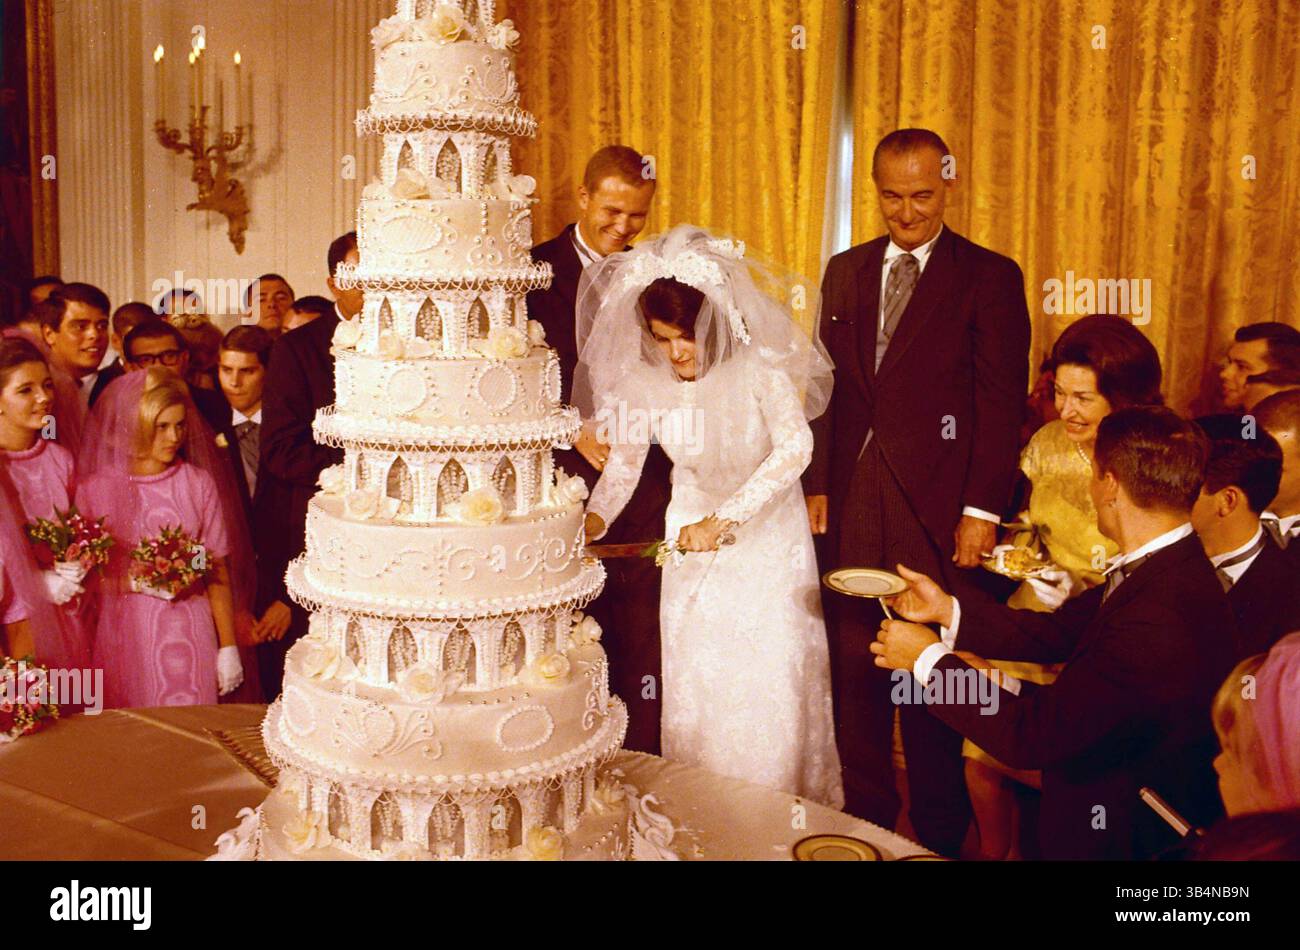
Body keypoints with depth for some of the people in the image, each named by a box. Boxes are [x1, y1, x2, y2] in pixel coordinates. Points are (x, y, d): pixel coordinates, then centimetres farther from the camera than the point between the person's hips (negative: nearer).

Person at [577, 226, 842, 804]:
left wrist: (724, 519, -35)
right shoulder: (642, 383, -15)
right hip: (692, 530, 2)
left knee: (771, 685, 1)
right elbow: (624, 460, -4)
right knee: (696, 686, 4)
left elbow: (795, 446, -30)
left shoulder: (757, 365, -24)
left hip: (768, 532, -2)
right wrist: (596, 517, -22)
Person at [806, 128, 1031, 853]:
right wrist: (818, 484, 6)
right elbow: (829, 387, 13)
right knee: (855, 665, 10)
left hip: (938, 506, -4)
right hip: (853, 501, 4)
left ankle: (939, 831, 22)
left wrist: (982, 510, -12)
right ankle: (865, 815, 27)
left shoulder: (990, 277, -1)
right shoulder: (846, 271, 12)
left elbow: (1002, 404, -6)